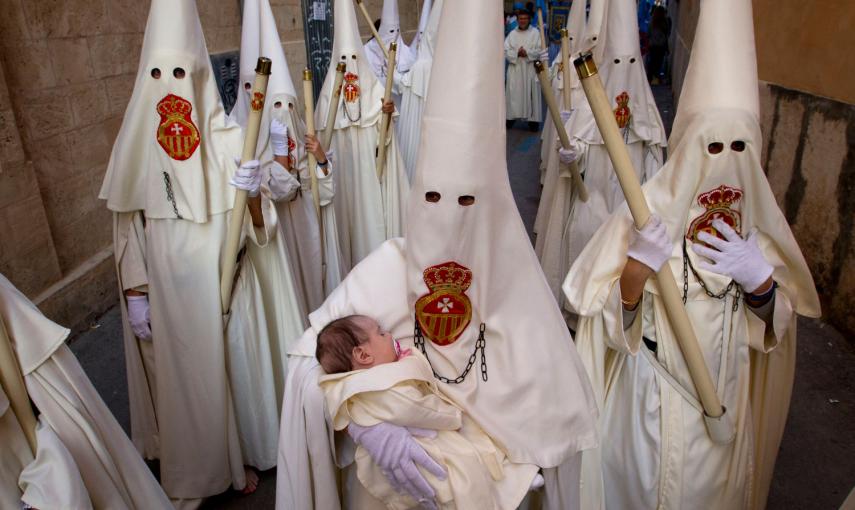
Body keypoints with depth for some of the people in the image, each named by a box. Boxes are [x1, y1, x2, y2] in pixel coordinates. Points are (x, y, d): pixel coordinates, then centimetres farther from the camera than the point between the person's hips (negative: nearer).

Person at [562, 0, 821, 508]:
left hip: (728, 394, 4)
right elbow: (612, 321, -15)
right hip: (652, 397, -3)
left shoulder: (757, 215, -5)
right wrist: (637, 266, -34)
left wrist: (759, 279, -19)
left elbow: (779, 319, 2)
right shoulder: (648, 212, -17)